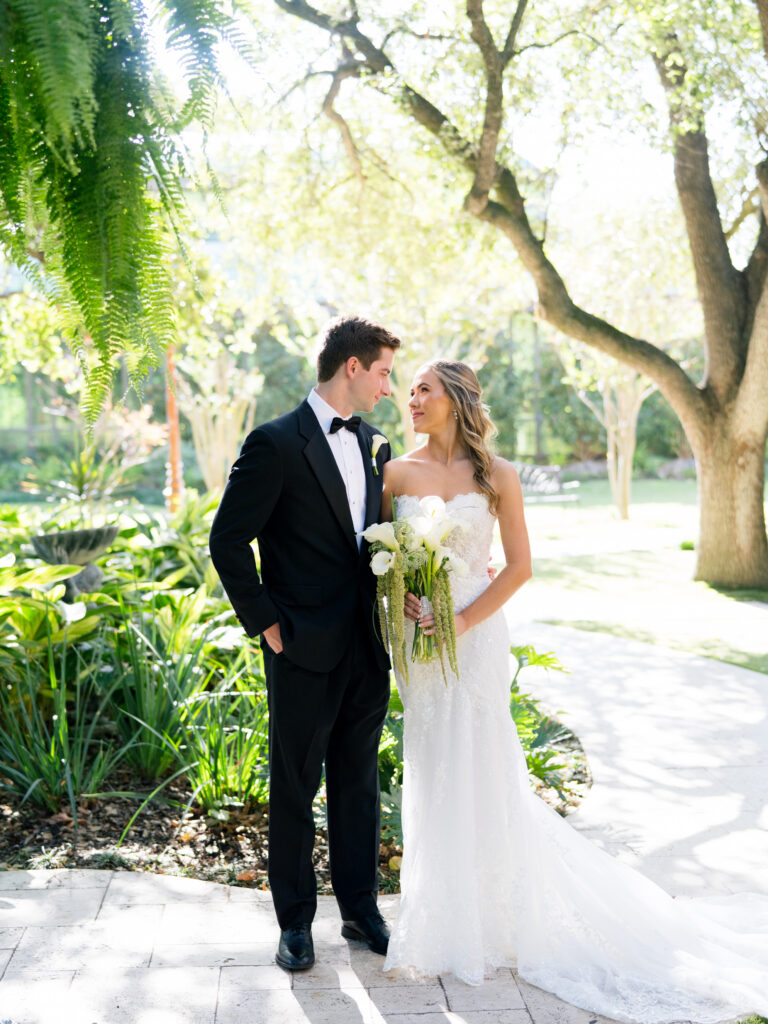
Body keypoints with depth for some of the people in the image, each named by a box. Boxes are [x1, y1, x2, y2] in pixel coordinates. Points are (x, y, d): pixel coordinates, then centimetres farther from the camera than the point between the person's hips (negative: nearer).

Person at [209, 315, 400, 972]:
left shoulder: (375, 445, 10)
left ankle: (360, 909, 30)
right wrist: (266, 624, -10)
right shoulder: (276, 444, -11)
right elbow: (228, 541, -11)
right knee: (295, 790, 9)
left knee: (359, 784, 16)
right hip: (305, 652, -6)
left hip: (368, 650, 6)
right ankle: (296, 922, 25)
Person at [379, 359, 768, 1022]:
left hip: (475, 635, -3)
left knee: (478, 769, 3)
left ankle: (488, 914, 21)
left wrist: (464, 622, -13)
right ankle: (442, 912, 27)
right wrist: (400, 596, -12)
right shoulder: (397, 472, 3)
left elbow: (519, 567, -5)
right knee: (431, 771, 11)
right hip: (417, 637, 3)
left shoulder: (495, 475, -4)